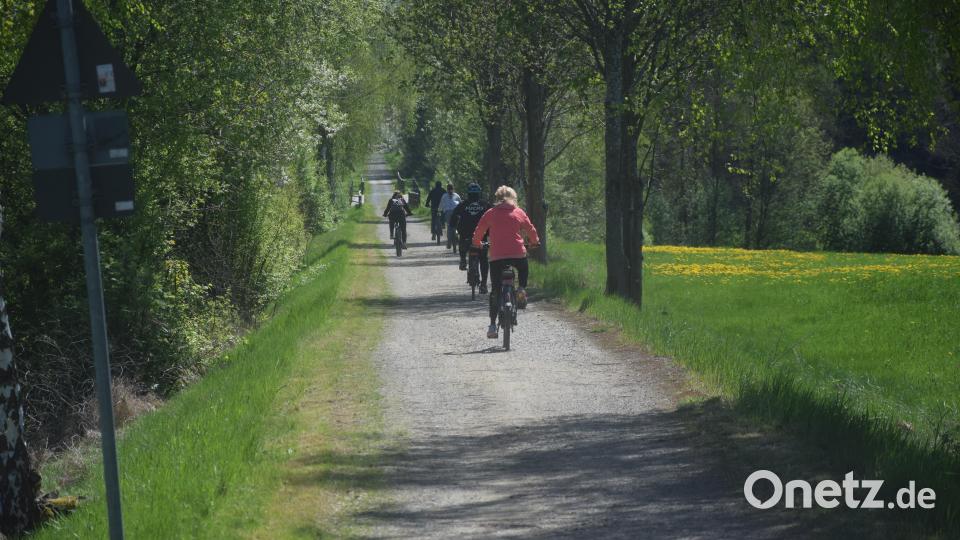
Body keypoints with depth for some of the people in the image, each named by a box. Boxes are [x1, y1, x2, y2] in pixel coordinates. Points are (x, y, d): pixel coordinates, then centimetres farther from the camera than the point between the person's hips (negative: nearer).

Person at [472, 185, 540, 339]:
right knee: (524, 271, 34)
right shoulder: (519, 213, 8)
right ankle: (522, 289, 4)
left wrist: (476, 245, 30)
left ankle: (492, 325, -1)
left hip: (496, 256, 0)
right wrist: (534, 242, 34)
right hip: (518, 254, 0)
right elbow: (531, 230, 14)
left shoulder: (490, 214, 7)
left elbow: (478, 232, 11)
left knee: (495, 291, 6)